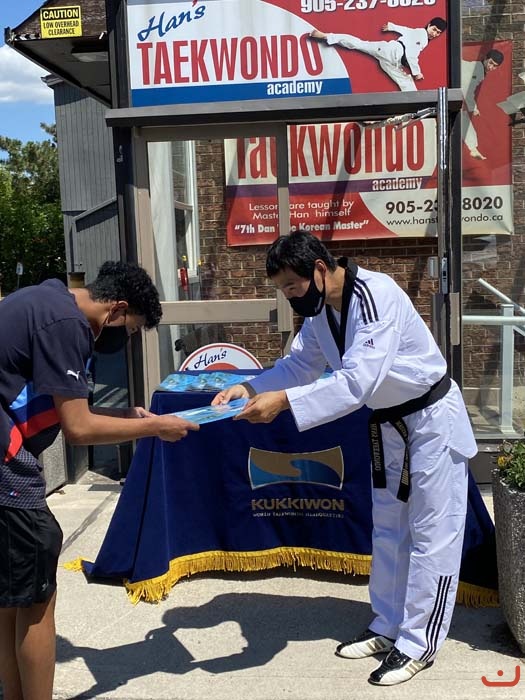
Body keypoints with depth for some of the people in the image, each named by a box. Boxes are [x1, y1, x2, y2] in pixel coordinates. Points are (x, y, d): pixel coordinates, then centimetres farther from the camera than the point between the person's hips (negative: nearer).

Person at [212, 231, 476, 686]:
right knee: (388, 529, 17)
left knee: (432, 534, 2)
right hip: (389, 423, 9)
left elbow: (358, 380, -40)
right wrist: (250, 388, -17)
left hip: (432, 419, -8)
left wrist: (284, 402, -44)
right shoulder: (320, 308, -4)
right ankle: (389, 627, 32)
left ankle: (419, 644, 15)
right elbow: (300, 364, 0)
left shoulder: (376, 296, -31)